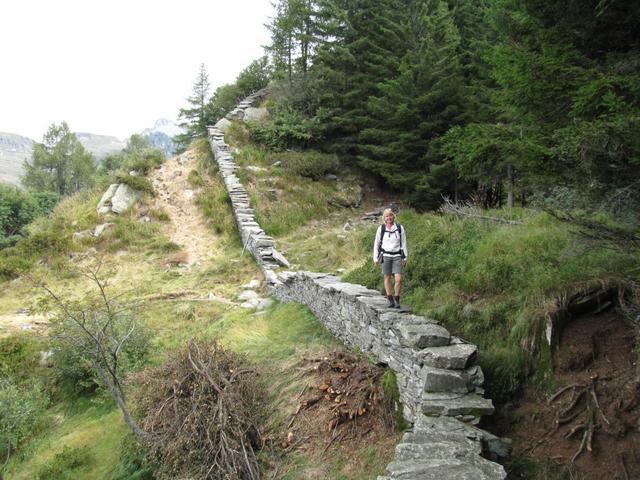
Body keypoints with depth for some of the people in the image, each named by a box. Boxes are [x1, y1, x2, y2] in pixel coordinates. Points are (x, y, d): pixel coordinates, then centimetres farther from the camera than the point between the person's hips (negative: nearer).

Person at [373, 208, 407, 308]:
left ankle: (397, 300, 5)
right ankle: (390, 301, 11)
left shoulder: (400, 228, 0)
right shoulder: (381, 228, 0)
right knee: (387, 278, 3)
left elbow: (404, 243, 6)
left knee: (398, 279, -10)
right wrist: (375, 258, 5)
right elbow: (376, 244, 7)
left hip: (397, 256, 0)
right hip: (386, 256, 0)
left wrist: (405, 258, 4)